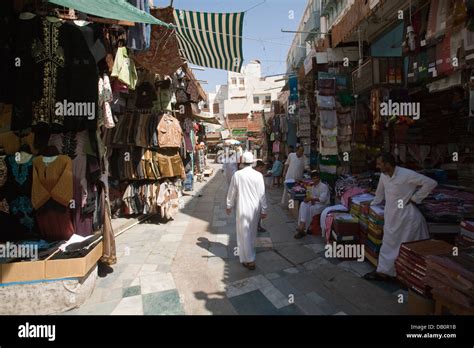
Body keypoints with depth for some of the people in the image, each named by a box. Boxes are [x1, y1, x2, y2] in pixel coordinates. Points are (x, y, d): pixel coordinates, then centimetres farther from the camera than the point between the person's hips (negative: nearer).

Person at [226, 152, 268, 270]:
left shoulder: (237, 175, -12)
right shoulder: (258, 175, -8)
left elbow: (232, 192, -3)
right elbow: (262, 194, -4)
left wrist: (229, 206, 12)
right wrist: (264, 210, 5)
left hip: (243, 208, -3)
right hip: (255, 208, 3)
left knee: (244, 234, 7)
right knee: (252, 232, 22)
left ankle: (249, 260, 8)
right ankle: (249, 252, 42)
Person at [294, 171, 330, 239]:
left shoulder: (323, 186, -14)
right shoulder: (313, 187, 11)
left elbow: (323, 199, -23)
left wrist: (311, 198, -25)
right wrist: (312, 200, -9)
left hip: (323, 205, -7)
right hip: (315, 203, 7)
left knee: (311, 209, -33)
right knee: (303, 205, -20)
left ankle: (304, 229, -25)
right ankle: (302, 224, -29)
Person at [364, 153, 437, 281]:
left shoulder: (407, 175, -20)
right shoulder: (383, 176, 2)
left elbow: (431, 183, -16)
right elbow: (379, 194, 18)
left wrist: (414, 198, -14)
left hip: (406, 217, -7)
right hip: (391, 217, 7)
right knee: (388, 245, 14)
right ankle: (384, 272, 25)